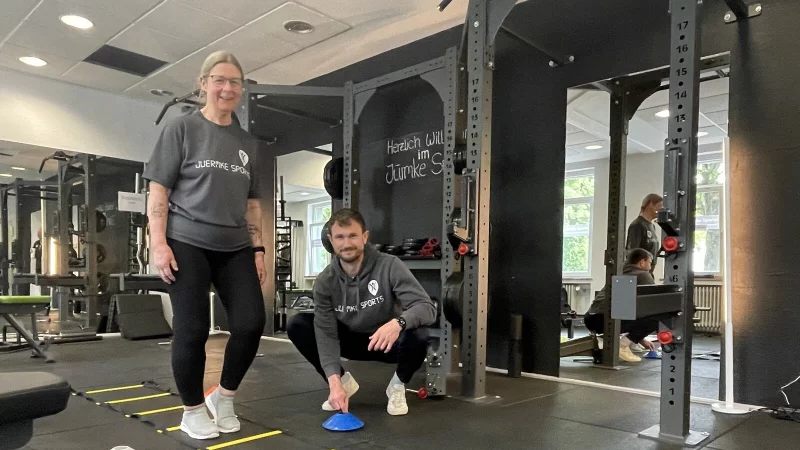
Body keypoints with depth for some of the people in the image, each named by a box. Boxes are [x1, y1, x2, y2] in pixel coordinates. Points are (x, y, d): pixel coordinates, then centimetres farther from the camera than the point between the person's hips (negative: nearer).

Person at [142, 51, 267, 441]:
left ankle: (224, 397, 19)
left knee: (251, 323, -4)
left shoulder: (247, 142, 16)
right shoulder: (181, 128, 2)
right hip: (187, 244, -4)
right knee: (192, 330, -1)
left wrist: (258, 249, 9)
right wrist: (158, 243, -12)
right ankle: (192, 411, 19)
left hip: (235, 249, 4)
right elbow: (159, 191, -3)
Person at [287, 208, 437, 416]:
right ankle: (344, 381, 3)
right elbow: (326, 332, -19)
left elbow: (427, 307, -30)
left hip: (390, 342, -2)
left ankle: (398, 385, -2)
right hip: (351, 341, 3)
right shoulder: (325, 281, -15)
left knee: (418, 334, -35)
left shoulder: (389, 266, -23)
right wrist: (334, 381, -32)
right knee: (296, 325, -15)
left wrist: (398, 322, -52)